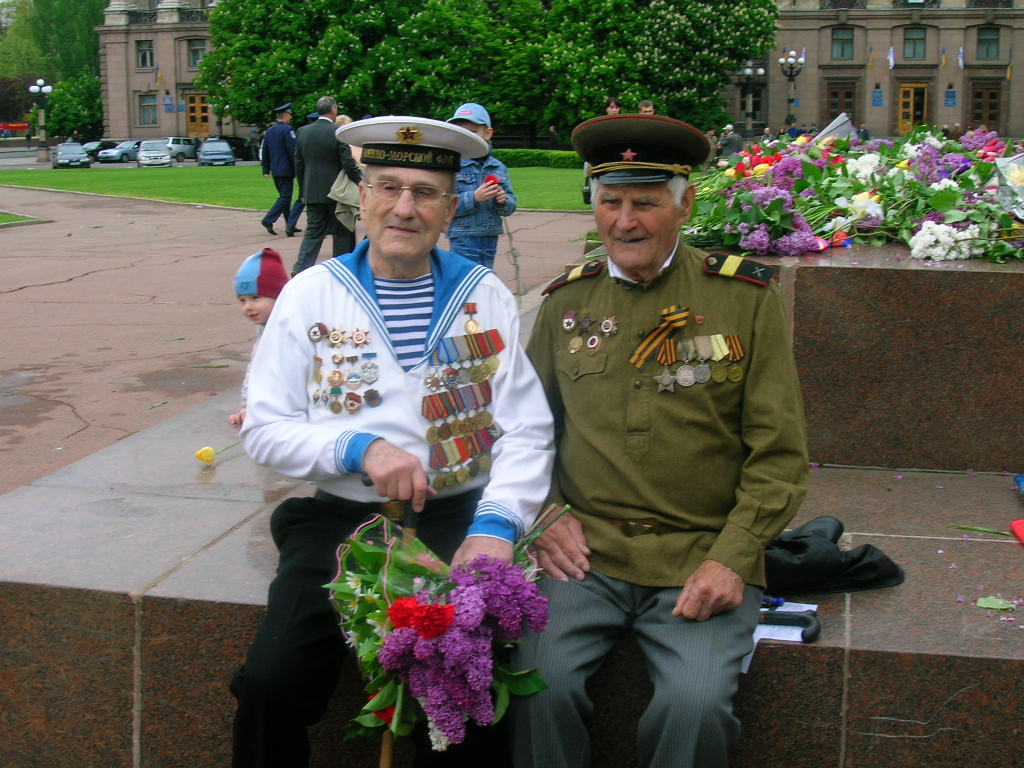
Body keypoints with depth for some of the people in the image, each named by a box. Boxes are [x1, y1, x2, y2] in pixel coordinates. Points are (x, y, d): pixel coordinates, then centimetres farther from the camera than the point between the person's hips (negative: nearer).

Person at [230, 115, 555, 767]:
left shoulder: (487, 296, 6)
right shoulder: (311, 293, 6)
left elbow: (526, 431, 1)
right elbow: (265, 429, 3)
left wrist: (496, 524, -15)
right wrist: (359, 449, -14)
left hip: (458, 517, 0)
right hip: (339, 518, 1)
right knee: (272, 685, -20)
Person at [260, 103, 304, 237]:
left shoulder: (269, 131, 12)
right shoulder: (287, 129, -12)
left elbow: (265, 153, 15)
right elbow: (293, 151, -17)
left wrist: (266, 170, 19)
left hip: (275, 171, 8)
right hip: (286, 169, -8)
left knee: (284, 196, 15)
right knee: (285, 197, -5)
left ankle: (290, 226, 20)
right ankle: (268, 220, -15)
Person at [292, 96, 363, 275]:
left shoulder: (303, 131, 3)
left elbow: (298, 164, 8)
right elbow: (348, 163, -15)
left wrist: (303, 190, 17)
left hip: (312, 191, 4)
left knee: (313, 231, 8)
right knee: (342, 232, 9)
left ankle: (300, 268, -6)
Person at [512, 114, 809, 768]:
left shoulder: (748, 297, 2)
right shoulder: (566, 301, 10)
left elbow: (780, 454, 1)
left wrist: (732, 558, -9)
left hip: (705, 560, -2)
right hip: (584, 552, 2)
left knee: (696, 702, -25)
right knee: (540, 680, -22)